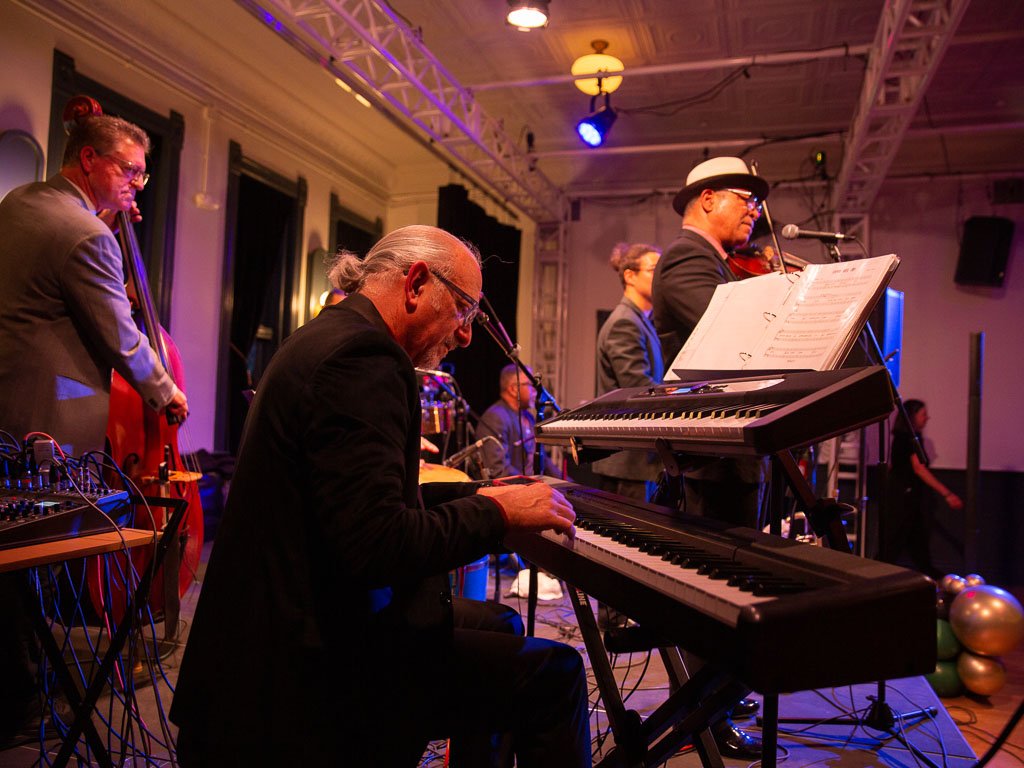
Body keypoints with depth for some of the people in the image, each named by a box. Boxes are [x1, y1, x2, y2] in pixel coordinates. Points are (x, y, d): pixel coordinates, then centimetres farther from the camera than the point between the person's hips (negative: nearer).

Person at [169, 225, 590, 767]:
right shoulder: (361, 355, -21)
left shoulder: (332, 336, 13)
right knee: (553, 672, -10)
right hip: (315, 663, -11)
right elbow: (378, 546, -29)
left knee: (496, 626, 25)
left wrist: (477, 495, 13)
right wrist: (499, 513, -16)